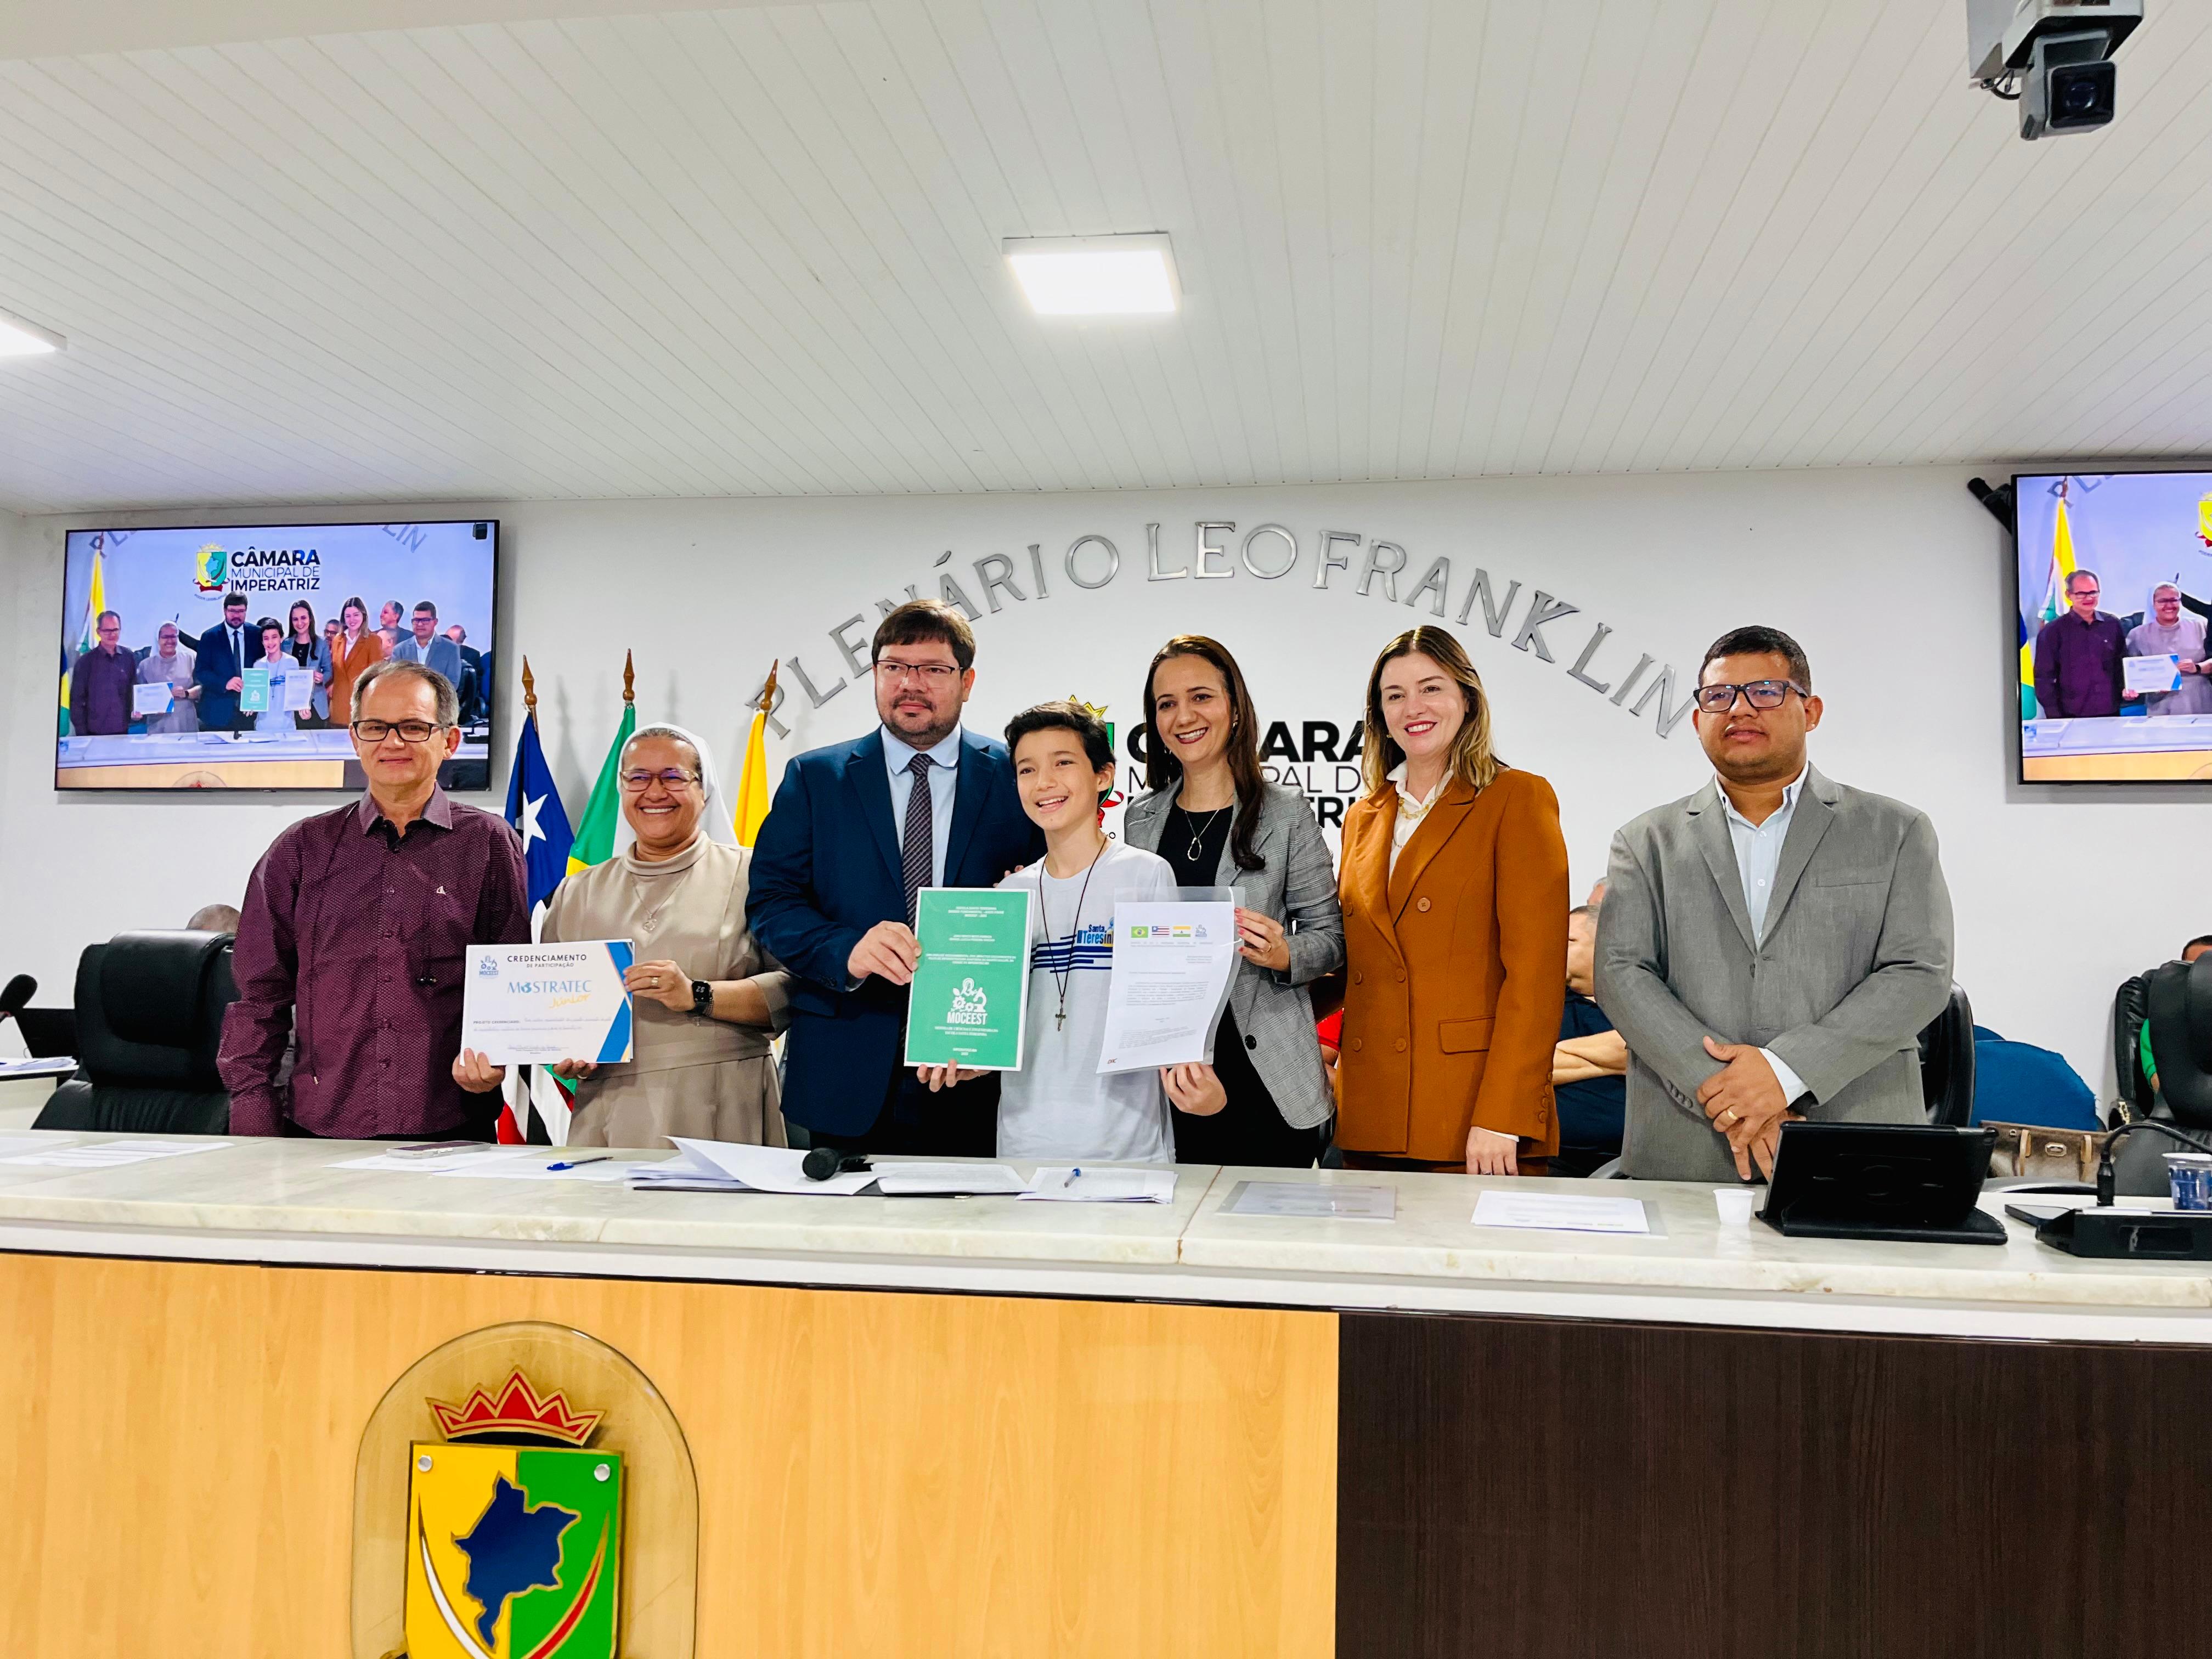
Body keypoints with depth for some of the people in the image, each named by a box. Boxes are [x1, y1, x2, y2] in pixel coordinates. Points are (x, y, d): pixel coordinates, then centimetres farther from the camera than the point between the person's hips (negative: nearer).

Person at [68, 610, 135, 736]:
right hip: (95, 733, -2)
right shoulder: (86, 662, -1)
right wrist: (81, 733, -4)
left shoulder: (129, 658, 5)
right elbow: (77, 700, 1)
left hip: (124, 730, 2)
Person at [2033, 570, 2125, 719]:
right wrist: (2055, 717, -8)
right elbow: (2044, 677, -4)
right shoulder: (2053, 631, -2)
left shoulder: (2113, 625, 7)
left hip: (2111, 713, 3)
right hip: (2071, 717, -3)